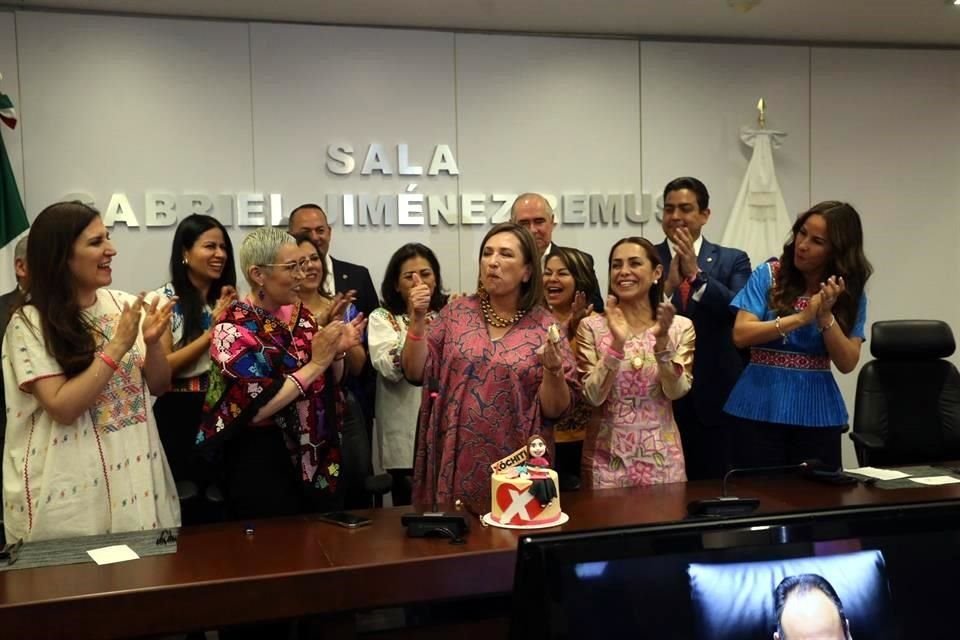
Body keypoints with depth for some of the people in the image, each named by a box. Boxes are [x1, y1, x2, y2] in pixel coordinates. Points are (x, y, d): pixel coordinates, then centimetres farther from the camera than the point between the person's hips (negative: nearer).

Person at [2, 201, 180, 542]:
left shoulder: (124, 304, 2)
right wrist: (117, 346, -21)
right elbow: (62, 408, -18)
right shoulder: (30, 323, -11)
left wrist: (152, 343, -13)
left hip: (136, 470, 4)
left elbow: (159, 386, 6)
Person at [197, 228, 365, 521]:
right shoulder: (234, 328, -15)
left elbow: (326, 386, 13)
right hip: (261, 466, -6)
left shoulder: (301, 316, 4)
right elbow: (256, 408, -23)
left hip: (316, 459, 7)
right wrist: (316, 363, -21)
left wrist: (337, 353, -8)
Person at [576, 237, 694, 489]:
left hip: (660, 454, 1)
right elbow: (593, 396, -10)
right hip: (607, 454, -1)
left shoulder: (680, 326, 0)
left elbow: (676, 391, -8)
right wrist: (617, 344, -22)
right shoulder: (592, 326, -3)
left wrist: (662, 341, -21)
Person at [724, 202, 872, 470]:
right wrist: (801, 317, -18)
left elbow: (847, 363, -4)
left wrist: (825, 317, -18)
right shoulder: (768, 275, -2)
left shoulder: (851, 294, 3)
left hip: (818, 414, 2)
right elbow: (741, 335, -11)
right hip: (760, 409, -1)